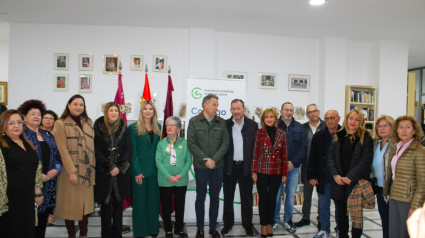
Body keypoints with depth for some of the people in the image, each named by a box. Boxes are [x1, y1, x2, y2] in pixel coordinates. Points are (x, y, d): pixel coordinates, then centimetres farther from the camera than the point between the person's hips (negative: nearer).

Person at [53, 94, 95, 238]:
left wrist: (93, 167, 6)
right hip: (71, 171, -4)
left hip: (87, 171, 5)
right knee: (71, 204, 2)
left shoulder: (88, 122, 13)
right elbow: (63, 150, -9)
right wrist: (71, 171, -16)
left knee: (86, 203, 9)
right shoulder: (60, 124, -2)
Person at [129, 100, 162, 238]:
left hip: (154, 169, 4)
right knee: (140, 200, 6)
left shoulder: (158, 127, 9)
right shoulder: (134, 128, -4)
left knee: (154, 199, 11)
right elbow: (133, 150, -7)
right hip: (140, 170, -4)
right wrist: (137, 171, -12)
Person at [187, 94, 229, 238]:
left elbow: (225, 143, 1)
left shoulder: (222, 123, 6)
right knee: (200, 197, 8)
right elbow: (191, 143, -6)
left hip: (217, 166, 2)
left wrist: (214, 159, -11)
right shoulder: (194, 121, 0)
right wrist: (205, 160, -13)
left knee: (215, 197, 11)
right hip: (200, 167, -2)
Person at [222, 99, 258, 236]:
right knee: (228, 198, 12)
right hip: (229, 167, 0)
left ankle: (247, 225, 27)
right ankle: (228, 223, 29)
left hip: (246, 167, 0)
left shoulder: (253, 125, 1)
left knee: (247, 198, 10)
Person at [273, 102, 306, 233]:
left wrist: (293, 162, -7)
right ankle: (275, 220, 17)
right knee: (276, 194, 2)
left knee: (291, 194, 9)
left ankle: (288, 220, 23)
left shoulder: (299, 127, 8)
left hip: (293, 167, 3)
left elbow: (303, 147, 5)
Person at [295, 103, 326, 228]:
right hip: (308, 166, 2)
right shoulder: (303, 128, 3)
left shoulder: (326, 126, -3)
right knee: (307, 193, 13)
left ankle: (321, 219, 23)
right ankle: (305, 218, 27)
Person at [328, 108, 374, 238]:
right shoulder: (338, 136, 9)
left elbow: (366, 160, -8)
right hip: (338, 182, 3)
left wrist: (350, 177, -14)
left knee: (356, 214, 0)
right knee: (341, 213, 12)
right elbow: (330, 156, 6)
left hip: (356, 182, -3)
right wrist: (335, 175, -7)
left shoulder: (365, 138, -1)